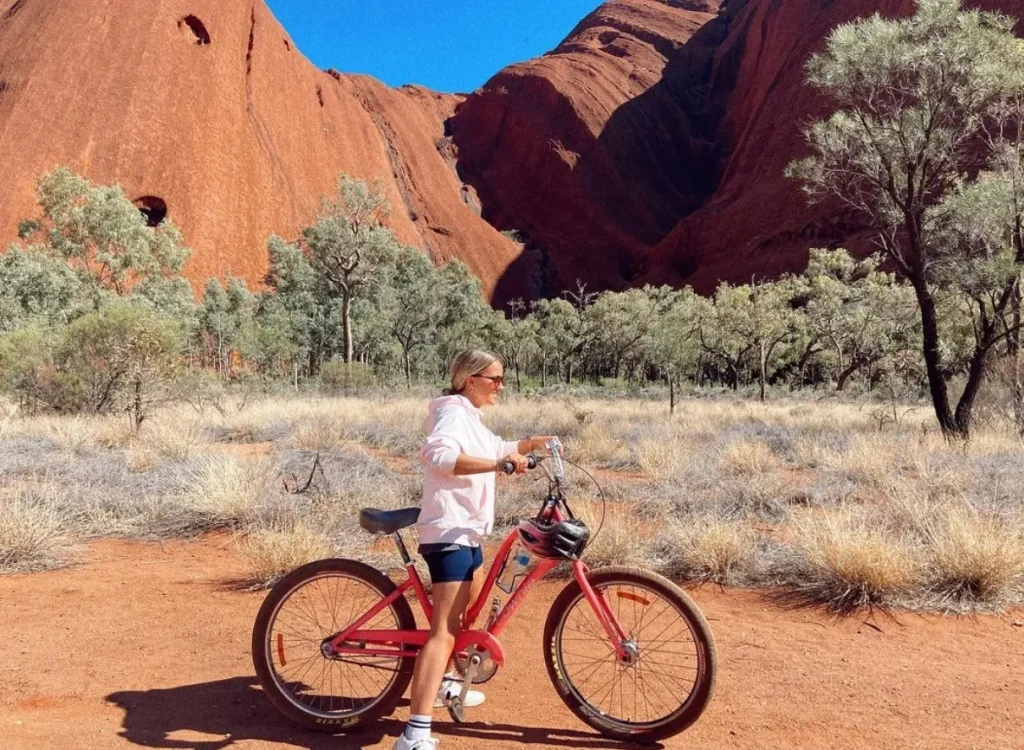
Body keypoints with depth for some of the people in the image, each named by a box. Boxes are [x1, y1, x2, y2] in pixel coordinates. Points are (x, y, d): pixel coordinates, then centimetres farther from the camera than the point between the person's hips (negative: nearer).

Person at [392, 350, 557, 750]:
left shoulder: (470, 417, 17)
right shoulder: (453, 412, -14)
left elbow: (497, 449, 33)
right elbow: (438, 455, -35)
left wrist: (530, 444, 18)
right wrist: (498, 463, -40)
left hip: (465, 531, 11)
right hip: (448, 533, -11)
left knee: (470, 607, 28)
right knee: (444, 631, -18)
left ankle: (444, 684, 46)